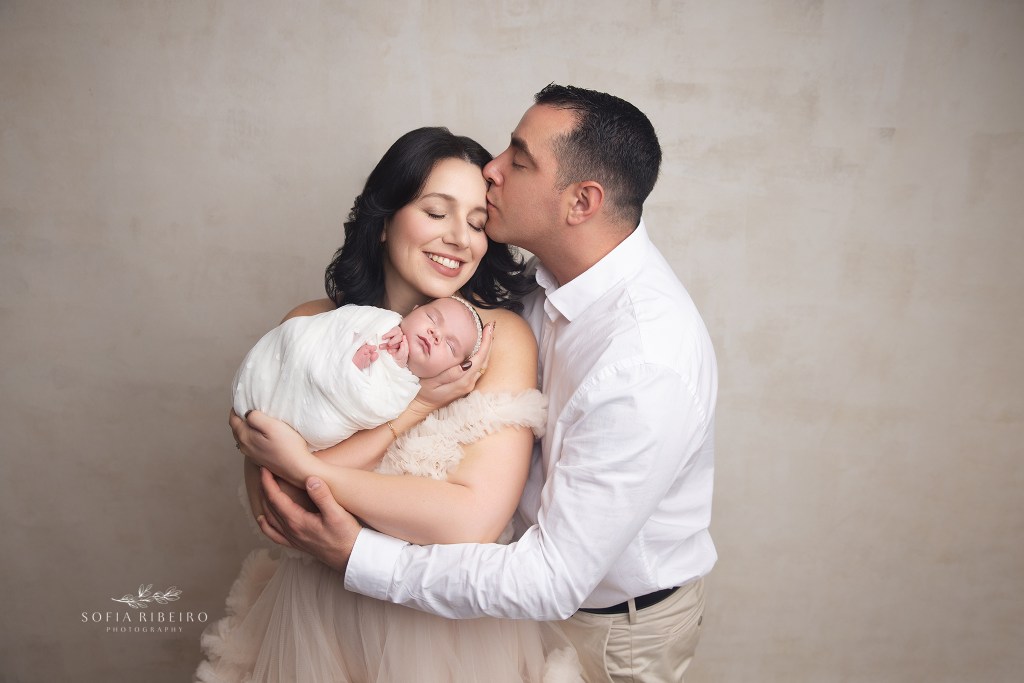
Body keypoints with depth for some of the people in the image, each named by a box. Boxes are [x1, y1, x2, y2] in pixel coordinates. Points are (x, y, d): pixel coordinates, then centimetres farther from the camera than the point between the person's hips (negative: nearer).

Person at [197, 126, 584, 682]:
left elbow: (475, 521, -25)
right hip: (318, 617, 2)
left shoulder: (502, 336, -17)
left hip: (451, 621, -2)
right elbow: (268, 503, -17)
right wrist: (413, 405, -24)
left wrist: (304, 468, -21)